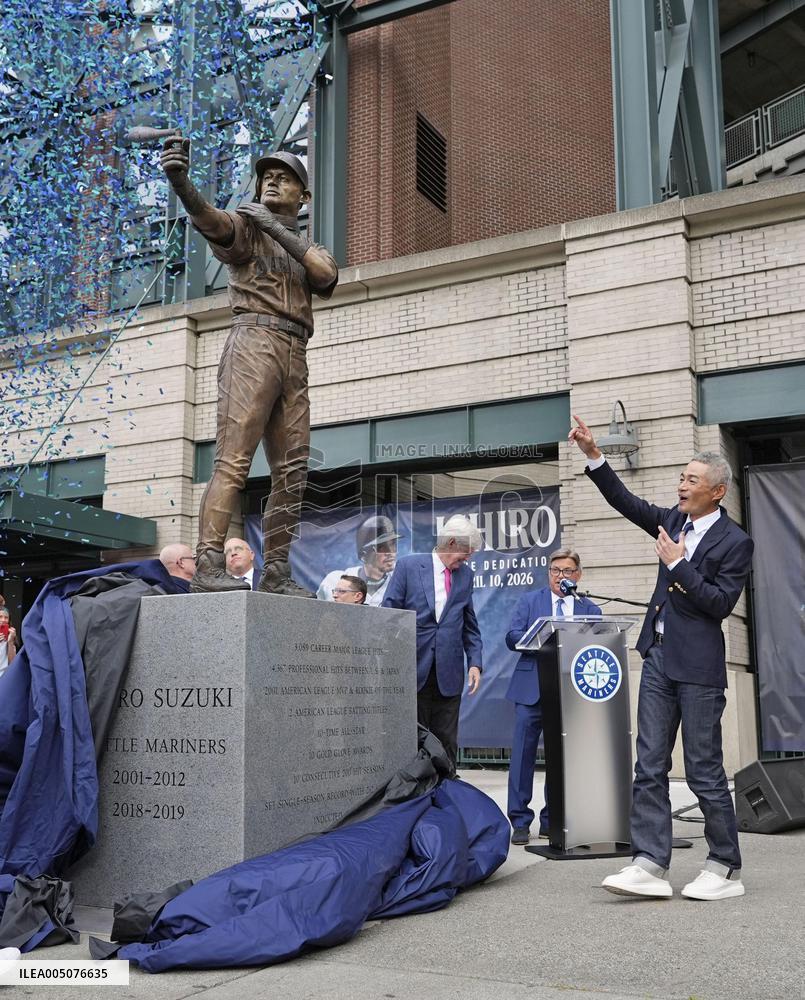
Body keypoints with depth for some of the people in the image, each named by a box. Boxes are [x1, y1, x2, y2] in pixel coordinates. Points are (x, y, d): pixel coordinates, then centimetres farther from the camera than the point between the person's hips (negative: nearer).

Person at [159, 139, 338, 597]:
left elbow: (327, 275, 2)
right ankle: (209, 565, -24)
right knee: (233, 459, -18)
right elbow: (209, 218, -11)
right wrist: (180, 181, -31)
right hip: (255, 341, -6)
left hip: (295, 358, 6)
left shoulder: (309, 249, 26)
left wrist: (277, 227, -4)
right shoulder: (245, 226, 13)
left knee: (293, 472, 0)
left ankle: (276, 573, 2)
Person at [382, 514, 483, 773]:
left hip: (449, 674, 3)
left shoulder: (465, 574, 10)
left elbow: (470, 625, 14)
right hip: (413, 671, -3)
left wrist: (475, 663, 3)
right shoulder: (408, 565, -2)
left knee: (447, 744, 6)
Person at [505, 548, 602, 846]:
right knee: (524, 754, -4)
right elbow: (512, 637, -1)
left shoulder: (590, 609, 12)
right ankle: (520, 821, 3)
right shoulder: (530, 601, 8)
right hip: (532, 689, -2)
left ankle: (552, 821, 18)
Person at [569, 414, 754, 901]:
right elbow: (626, 501, 14)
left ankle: (726, 870, 16)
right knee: (650, 767, 4)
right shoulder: (674, 521, 11)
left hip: (699, 666, -7)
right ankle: (651, 866, 7)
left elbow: (721, 602, -14)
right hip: (659, 659, 7)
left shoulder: (735, 542, -8)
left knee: (705, 771, 1)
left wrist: (678, 564, -15)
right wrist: (593, 454, 6)